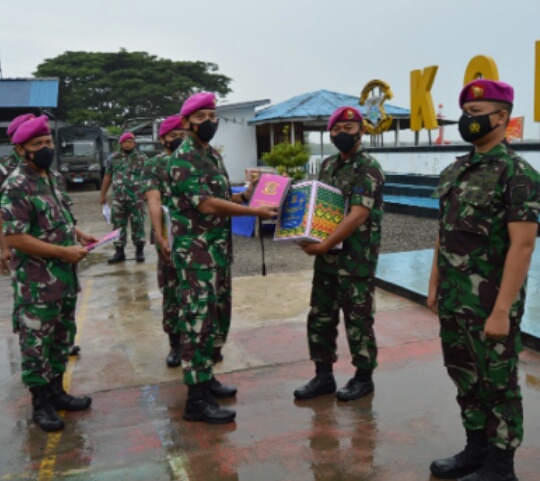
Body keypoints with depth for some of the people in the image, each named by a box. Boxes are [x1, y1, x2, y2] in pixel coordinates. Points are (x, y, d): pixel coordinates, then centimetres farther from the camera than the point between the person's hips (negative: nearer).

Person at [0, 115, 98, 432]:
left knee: (63, 337, 18)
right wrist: (63, 252, -22)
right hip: (37, 283, -8)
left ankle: (56, 391, 32)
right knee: (37, 343, 4)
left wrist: (80, 235, 3)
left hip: (66, 277, 8)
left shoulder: (55, 178, 10)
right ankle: (41, 403, 18)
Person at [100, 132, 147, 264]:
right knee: (119, 225, 5)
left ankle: (139, 251, 10)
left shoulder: (142, 158, 3)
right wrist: (103, 194, 13)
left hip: (136, 197, -2)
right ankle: (119, 252, 12)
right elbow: (107, 177, 14)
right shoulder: (114, 158, 10)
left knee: (138, 224, 1)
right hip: (118, 198, 2)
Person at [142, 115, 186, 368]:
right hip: (171, 238, -2)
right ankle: (176, 344, 18)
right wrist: (160, 236, -21)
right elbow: (154, 201, -11)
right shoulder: (154, 165, 0)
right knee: (172, 293, 5)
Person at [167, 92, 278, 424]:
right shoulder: (183, 158, -13)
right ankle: (197, 399, 0)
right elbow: (207, 205, -22)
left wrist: (249, 194, 3)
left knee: (219, 316, 16)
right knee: (200, 320, -7)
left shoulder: (214, 155, 15)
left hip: (220, 249, 9)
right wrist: (256, 211, -19)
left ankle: (206, 376, 30)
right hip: (196, 252, -9)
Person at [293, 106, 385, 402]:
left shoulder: (369, 168, -12)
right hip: (327, 255, 8)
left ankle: (364, 377, 19)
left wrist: (323, 245, -23)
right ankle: (323, 376, 23)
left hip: (357, 257, -7)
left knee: (358, 318, 3)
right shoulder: (328, 165, 12)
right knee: (320, 316, 11)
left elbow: (358, 215, -22)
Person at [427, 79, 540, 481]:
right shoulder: (455, 171, 10)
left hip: (490, 302, -7)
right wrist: (435, 285, 14)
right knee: (465, 377, 17)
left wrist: (501, 310, -21)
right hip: (453, 300, 7)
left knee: (498, 384, 6)